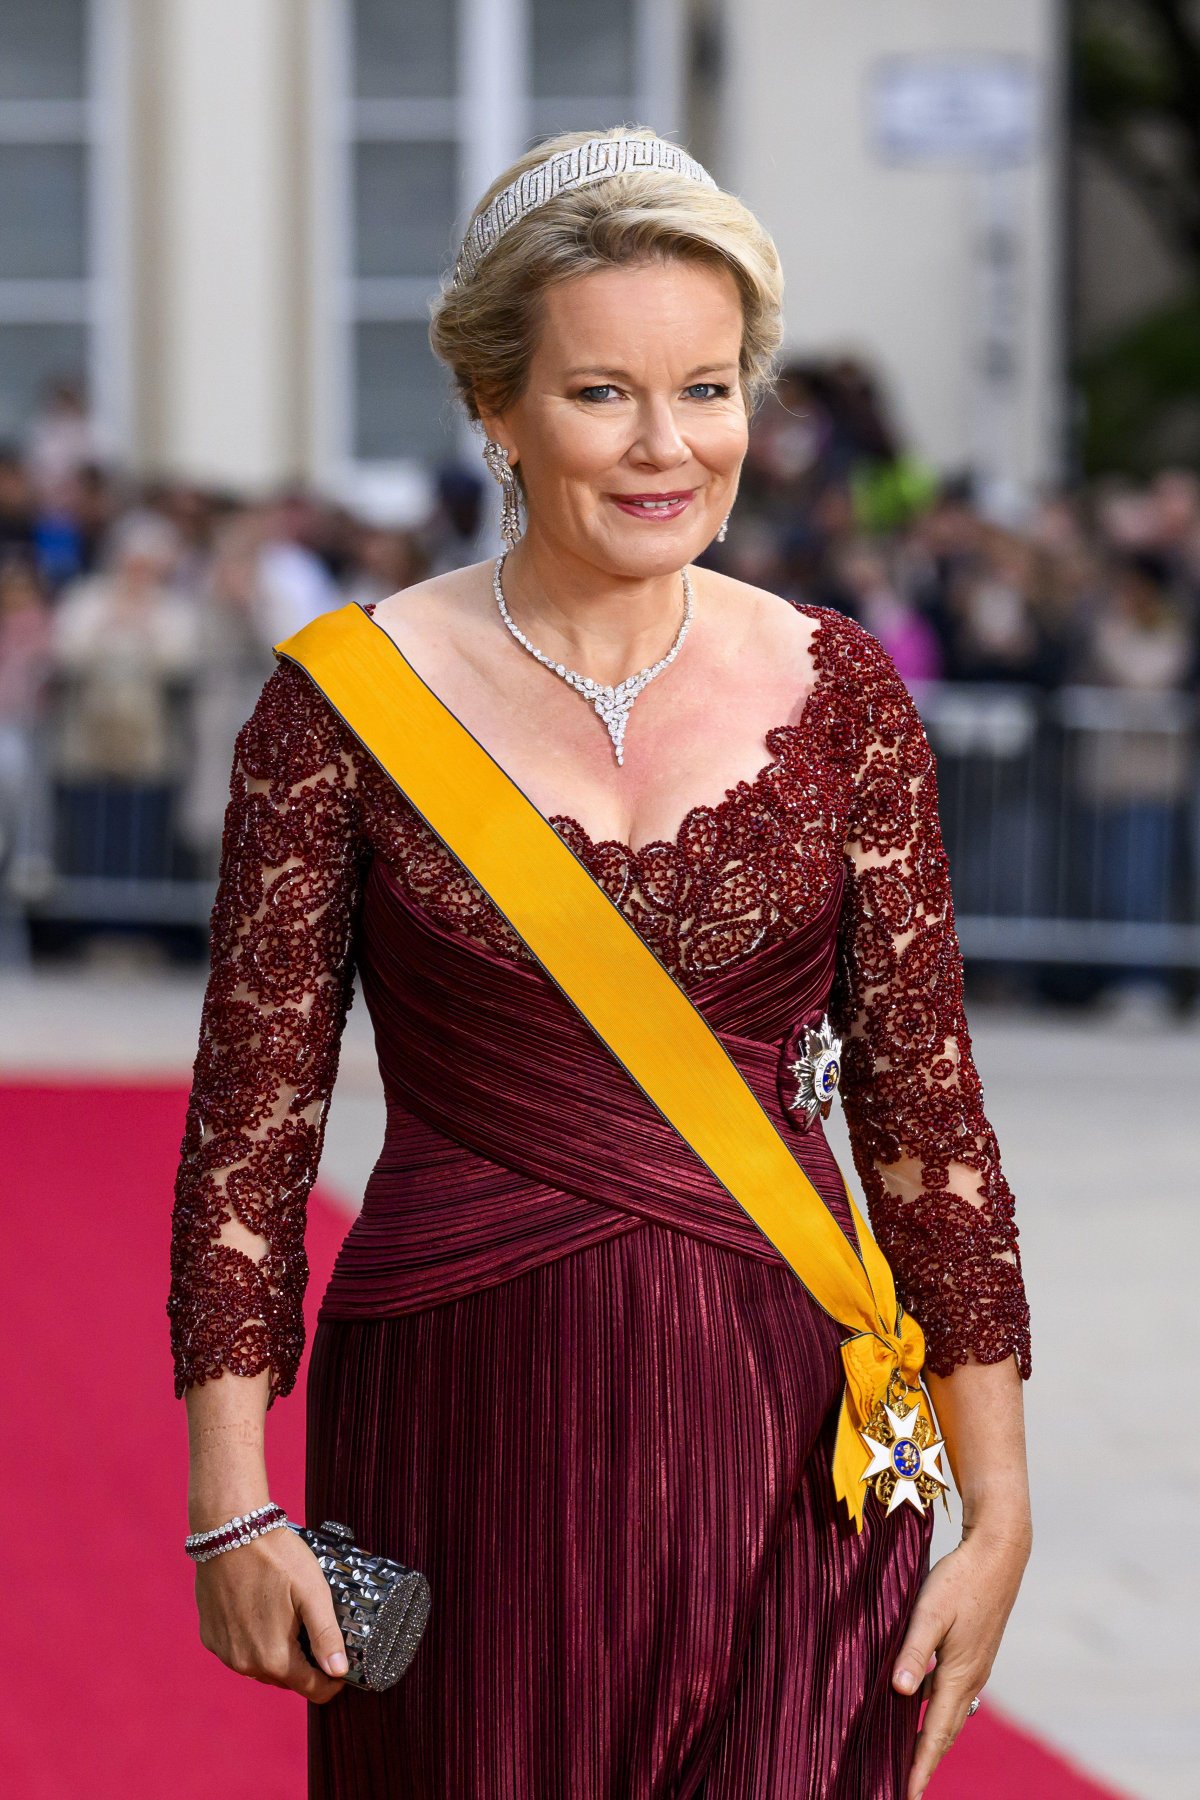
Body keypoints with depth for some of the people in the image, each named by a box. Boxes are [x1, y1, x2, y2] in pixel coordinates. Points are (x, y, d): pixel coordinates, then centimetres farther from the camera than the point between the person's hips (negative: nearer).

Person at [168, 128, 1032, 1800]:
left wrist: (996, 1506, 1)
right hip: (465, 1427, -1)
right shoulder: (351, 701, -3)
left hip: (784, 1426, 1)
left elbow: (925, 1113, 3)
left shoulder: (838, 700, 1)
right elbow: (251, 1115, -1)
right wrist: (233, 1503, -5)